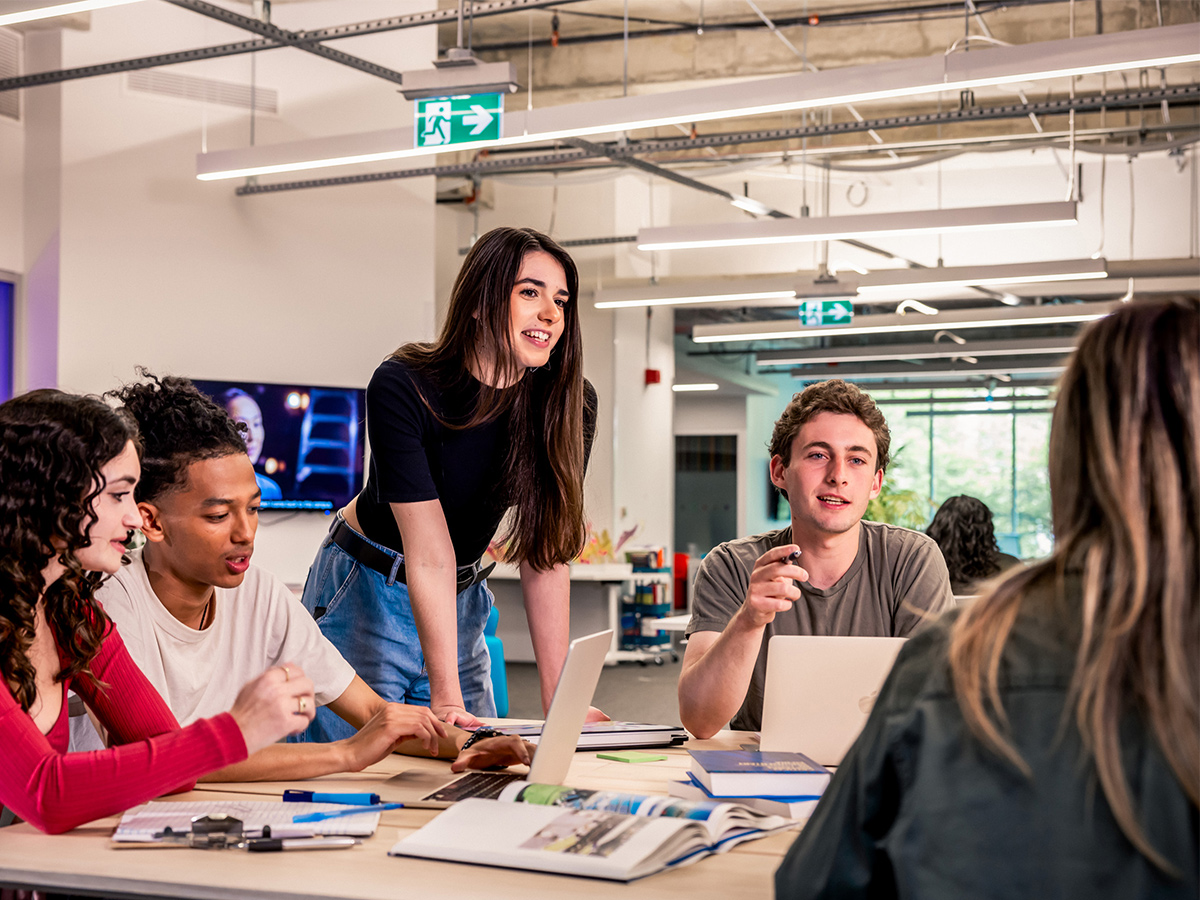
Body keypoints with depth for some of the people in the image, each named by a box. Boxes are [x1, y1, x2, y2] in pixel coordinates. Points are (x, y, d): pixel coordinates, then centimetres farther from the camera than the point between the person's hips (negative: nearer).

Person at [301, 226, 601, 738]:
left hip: (461, 606, 4)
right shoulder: (402, 387, -25)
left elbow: (546, 557, -12)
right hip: (366, 596, -4)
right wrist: (447, 700, -31)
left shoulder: (570, 403, -13)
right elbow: (429, 554, -28)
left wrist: (558, 702, -16)